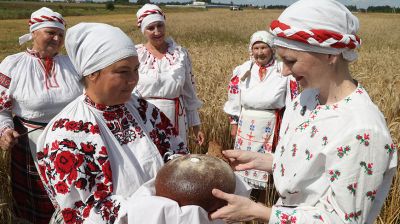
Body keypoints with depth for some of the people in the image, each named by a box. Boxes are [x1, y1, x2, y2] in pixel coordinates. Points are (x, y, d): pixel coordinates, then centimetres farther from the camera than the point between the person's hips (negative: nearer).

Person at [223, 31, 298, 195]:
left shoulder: (284, 71, -2)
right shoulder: (243, 70, 3)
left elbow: (293, 100, 1)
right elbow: (234, 99, 8)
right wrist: (234, 123, 7)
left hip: (273, 125, -2)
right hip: (247, 124, 2)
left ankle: (261, 203, 22)